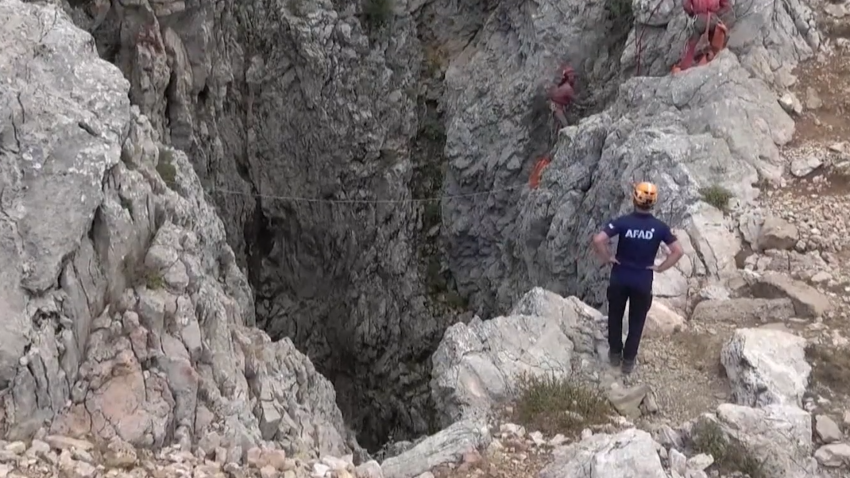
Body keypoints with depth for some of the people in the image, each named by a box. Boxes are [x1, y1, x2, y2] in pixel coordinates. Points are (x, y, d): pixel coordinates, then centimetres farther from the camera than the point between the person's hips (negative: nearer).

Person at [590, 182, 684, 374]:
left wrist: (607, 258, -9)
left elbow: (598, 240, -25)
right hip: (643, 282, 0)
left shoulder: (623, 221, -16)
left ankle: (615, 354, 34)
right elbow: (678, 251, -14)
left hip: (619, 279, 0)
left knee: (615, 317, 22)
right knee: (636, 322, 17)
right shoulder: (659, 227, -12)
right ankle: (628, 360, 26)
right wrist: (660, 267, -3)